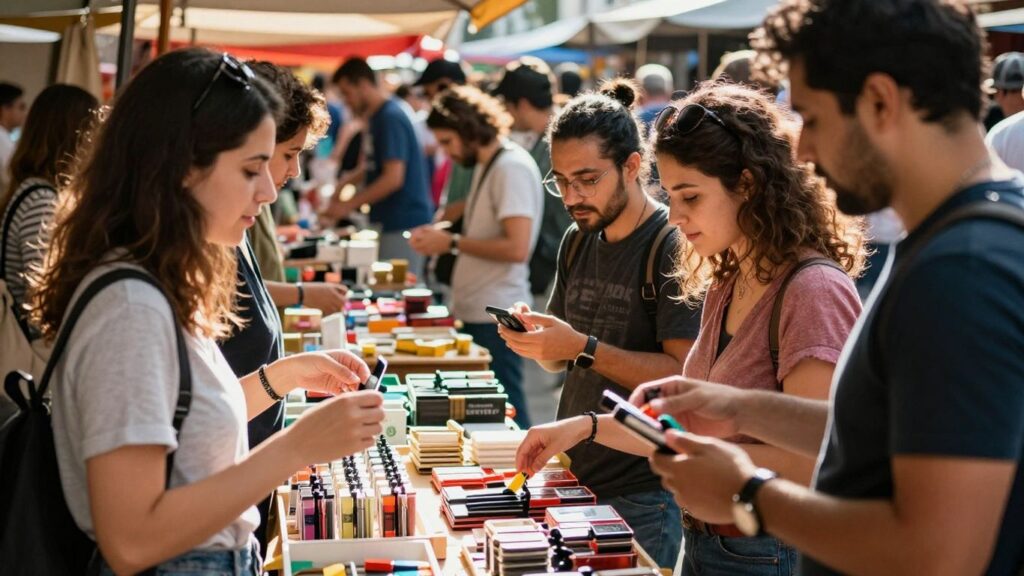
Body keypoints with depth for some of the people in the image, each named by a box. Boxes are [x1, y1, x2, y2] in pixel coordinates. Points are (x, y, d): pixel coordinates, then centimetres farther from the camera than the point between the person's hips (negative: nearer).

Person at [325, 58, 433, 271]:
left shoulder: (391, 117, -14)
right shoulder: (376, 117, 13)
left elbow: (393, 178, -20)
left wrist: (349, 205, -16)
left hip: (403, 223, -9)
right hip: (388, 221, 9)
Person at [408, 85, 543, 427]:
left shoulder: (512, 168, -13)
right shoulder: (485, 165, 16)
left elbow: (516, 247, -22)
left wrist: (452, 242, -14)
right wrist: (440, 236, 9)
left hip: (496, 316, -9)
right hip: (476, 311, 9)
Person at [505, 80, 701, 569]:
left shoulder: (673, 246, -15)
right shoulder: (578, 240, 8)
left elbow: (686, 377, -22)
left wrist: (583, 348, -26)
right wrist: (534, 338, -7)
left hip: (641, 495, -7)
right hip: (575, 474, 7)